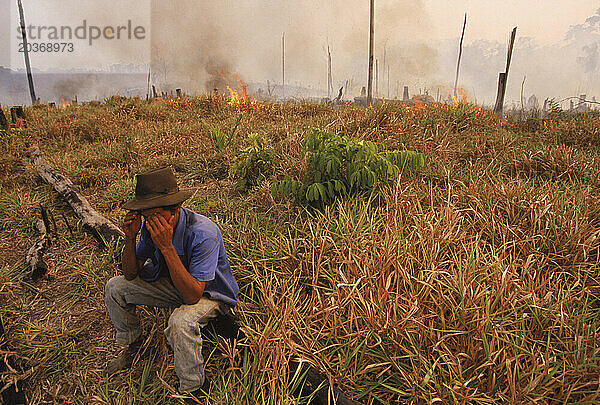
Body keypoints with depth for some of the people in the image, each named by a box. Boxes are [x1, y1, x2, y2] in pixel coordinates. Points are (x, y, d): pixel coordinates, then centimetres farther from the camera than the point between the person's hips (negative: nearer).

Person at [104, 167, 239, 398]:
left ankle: (193, 389, -9)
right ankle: (132, 346, 28)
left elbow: (192, 296, -39)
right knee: (115, 287, 2)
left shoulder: (203, 233, -36)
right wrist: (130, 238, -25)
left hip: (211, 294, -7)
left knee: (181, 321, -37)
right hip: (174, 285, 7)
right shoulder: (150, 225, -15)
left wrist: (166, 246, -44)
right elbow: (131, 274, -6)